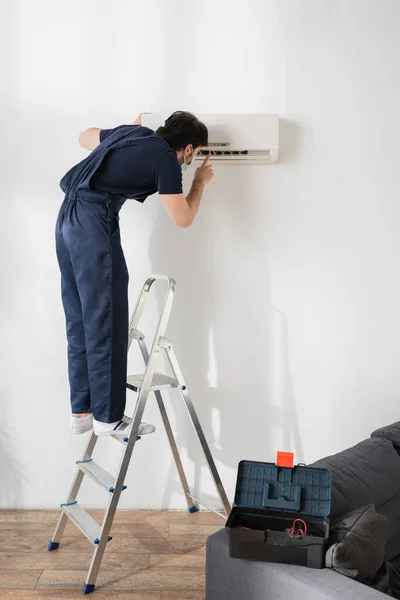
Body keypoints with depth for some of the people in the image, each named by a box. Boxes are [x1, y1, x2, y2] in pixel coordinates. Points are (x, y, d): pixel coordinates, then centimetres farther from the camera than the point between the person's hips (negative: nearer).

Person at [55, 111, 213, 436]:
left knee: (80, 323, 11)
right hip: (94, 223, -9)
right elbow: (183, 218, 2)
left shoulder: (133, 133, 19)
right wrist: (200, 182, 18)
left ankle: (82, 411, 17)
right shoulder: (166, 160, -3)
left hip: (68, 219, 9)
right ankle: (108, 417, 3)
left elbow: (85, 137, 36)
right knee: (106, 324, -3)